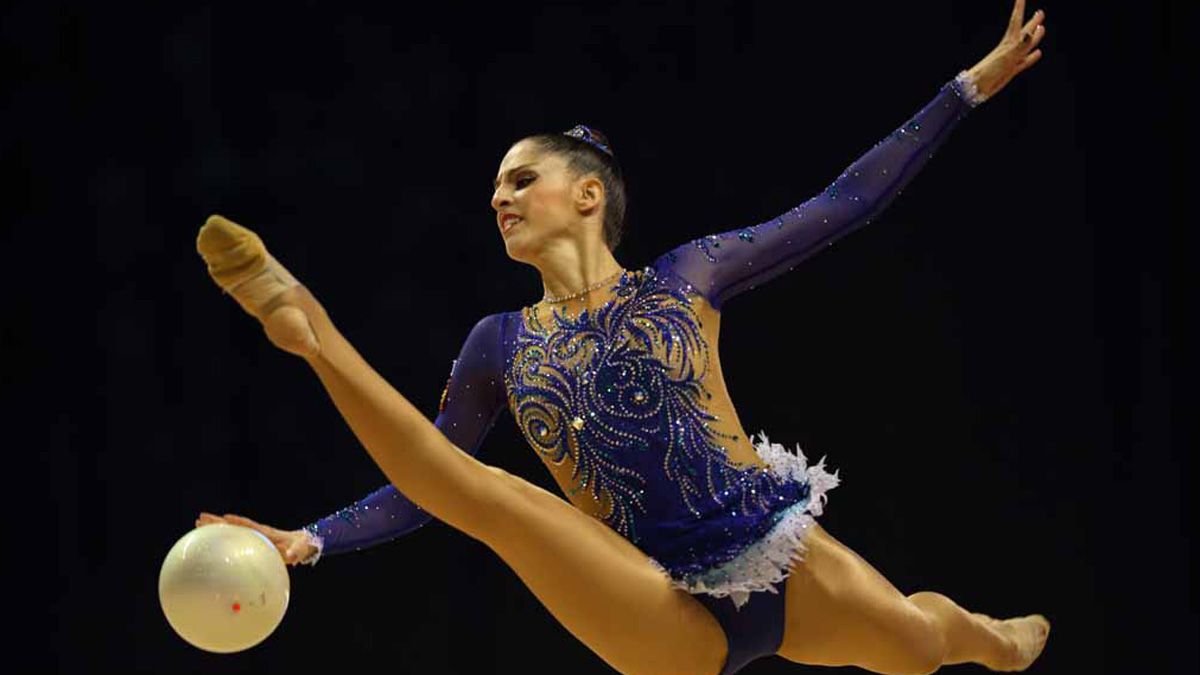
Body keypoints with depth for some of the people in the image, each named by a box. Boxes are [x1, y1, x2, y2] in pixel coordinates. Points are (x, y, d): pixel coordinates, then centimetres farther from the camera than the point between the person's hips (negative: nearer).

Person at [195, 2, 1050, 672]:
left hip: (783, 564, 1)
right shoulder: (500, 344, 10)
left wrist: (971, 85, 6)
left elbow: (844, 205, 7)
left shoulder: (685, 276, 6)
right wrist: (309, 540, -1)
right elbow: (428, 486, 14)